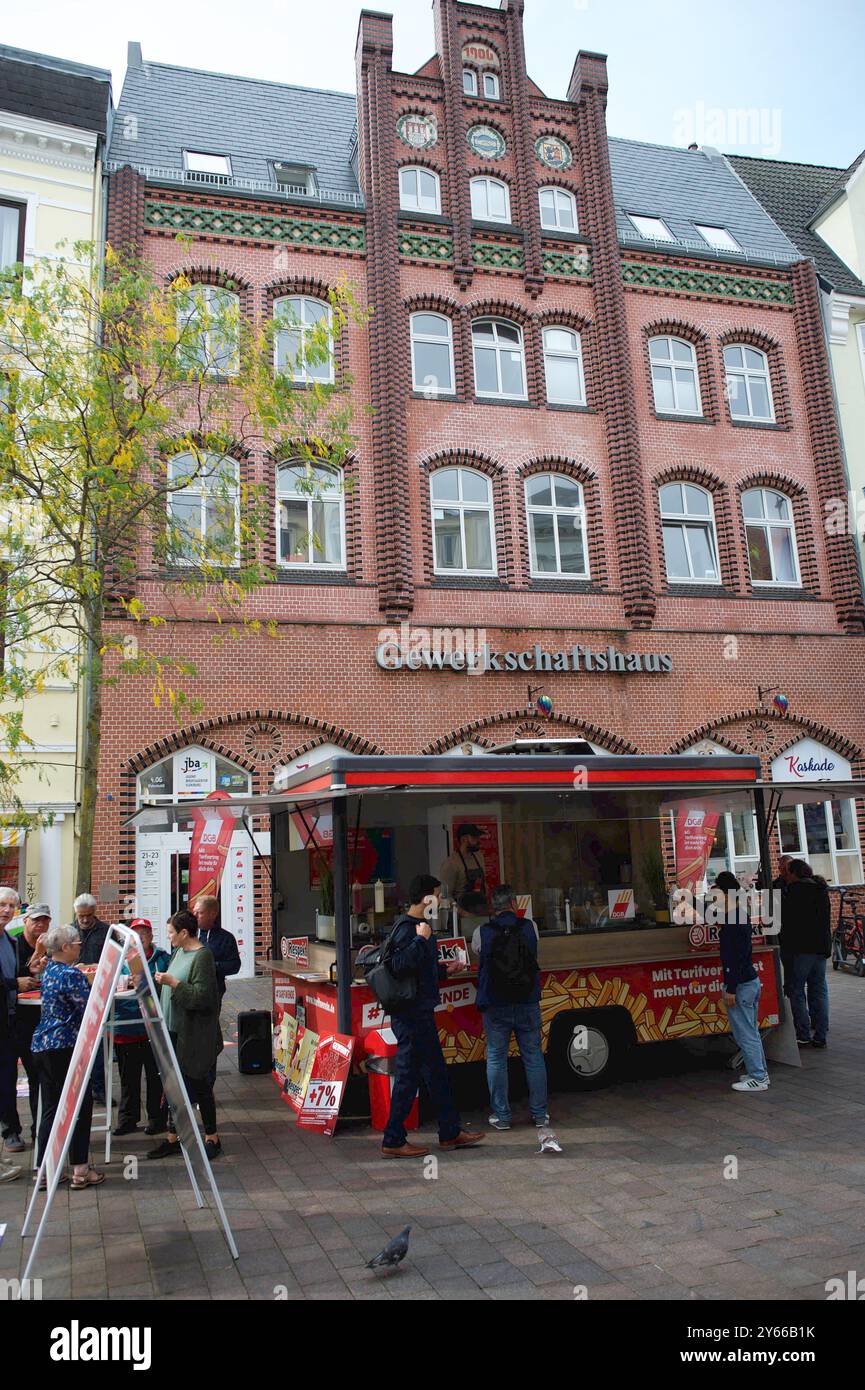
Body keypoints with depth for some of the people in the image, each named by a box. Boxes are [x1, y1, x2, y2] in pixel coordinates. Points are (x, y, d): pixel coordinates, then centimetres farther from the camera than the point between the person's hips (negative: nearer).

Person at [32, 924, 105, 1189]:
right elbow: (91, 1009, -16)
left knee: (50, 1108, 12)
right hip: (66, 1046, -8)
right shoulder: (71, 975, -17)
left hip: (43, 1045, 8)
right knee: (81, 1105, 2)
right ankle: (80, 1170, 7)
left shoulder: (49, 970, 10)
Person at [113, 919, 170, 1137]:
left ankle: (157, 1117, 18)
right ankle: (127, 1118, 25)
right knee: (128, 1077, 13)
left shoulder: (162, 958, 1)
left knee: (155, 1075, 6)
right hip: (126, 1027, 2)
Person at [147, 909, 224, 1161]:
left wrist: (172, 982, -23)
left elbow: (202, 996, -23)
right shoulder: (179, 952, 9)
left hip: (194, 1034, -8)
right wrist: (161, 981, 5)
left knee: (198, 1085, 4)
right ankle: (173, 1137, 25)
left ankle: (212, 1138, 18)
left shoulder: (203, 956, -17)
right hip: (173, 1029, 8)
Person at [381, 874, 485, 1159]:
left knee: (437, 1073, 16)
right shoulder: (406, 929, -17)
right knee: (407, 1077, -2)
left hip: (421, 1013, 11)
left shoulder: (417, 927, 15)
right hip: (411, 1015, -11)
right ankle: (393, 1141, 9)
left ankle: (451, 1132, 27)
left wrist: (445, 970, 28)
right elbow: (400, 967, -30)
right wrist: (421, 940, -29)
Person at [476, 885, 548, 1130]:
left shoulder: (484, 932, -7)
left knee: (496, 1059, 8)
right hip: (528, 1004, 2)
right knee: (533, 1057, 11)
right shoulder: (529, 926, -2)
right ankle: (540, 1114, 17)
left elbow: (481, 963, 3)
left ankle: (501, 1116, 12)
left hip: (495, 1006, -1)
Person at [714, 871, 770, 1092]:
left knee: (745, 1034, 0)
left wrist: (730, 989, -20)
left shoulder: (733, 922, -21)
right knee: (751, 1031, 18)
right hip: (752, 981, 10)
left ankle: (757, 1078, 7)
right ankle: (760, 1072, 27)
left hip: (741, 985, -10)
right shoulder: (741, 914, 9)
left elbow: (735, 958, -23)